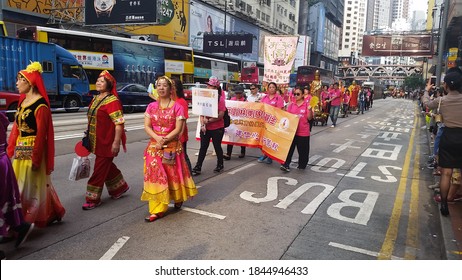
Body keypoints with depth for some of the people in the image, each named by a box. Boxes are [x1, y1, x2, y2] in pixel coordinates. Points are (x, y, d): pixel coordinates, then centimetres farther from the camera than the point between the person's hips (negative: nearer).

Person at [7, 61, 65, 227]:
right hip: (20, 149, 9)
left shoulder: (40, 104, -15)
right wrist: (11, 149, 11)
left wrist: (36, 158, -18)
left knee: (32, 185, -1)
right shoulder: (23, 101, 11)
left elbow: (41, 133, -17)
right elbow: (16, 128, 13)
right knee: (19, 184, 14)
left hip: (33, 149, -9)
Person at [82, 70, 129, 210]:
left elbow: (119, 123, -21)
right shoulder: (95, 99, 11)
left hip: (107, 142, -9)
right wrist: (88, 137, 19)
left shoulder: (112, 100, -15)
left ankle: (93, 199, 10)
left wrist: (116, 142, -24)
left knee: (100, 169, -1)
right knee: (107, 166, 20)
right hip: (97, 141, 9)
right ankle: (120, 187, 38)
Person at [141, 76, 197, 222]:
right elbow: (147, 126, 0)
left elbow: (178, 129, -10)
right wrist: (157, 138, -18)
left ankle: (178, 198, 35)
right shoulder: (151, 106, 7)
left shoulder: (177, 106, -5)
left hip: (172, 146, -3)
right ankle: (157, 209, 5)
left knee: (174, 174, 8)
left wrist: (165, 140, -20)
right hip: (154, 147, 3)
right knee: (155, 175, 0)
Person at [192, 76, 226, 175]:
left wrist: (208, 121, -17)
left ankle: (220, 165, 31)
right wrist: (202, 124, -10)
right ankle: (198, 167, 9)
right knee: (203, 147, 6)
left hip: (217, 128, -4)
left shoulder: (220, 99, -11)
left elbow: (220, 115, -17)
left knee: (217, 147, 11)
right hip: (205, 128, 4)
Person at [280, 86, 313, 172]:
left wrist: (310, 110, -24)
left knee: (303, 150, 8)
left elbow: (309, 118, -9)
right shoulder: (291, 105, 7)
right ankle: (286, 165, 6)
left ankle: (302, 165, 25)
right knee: (289, 148, 3)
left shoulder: (307, 105, -5)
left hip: (303, 132, -3)